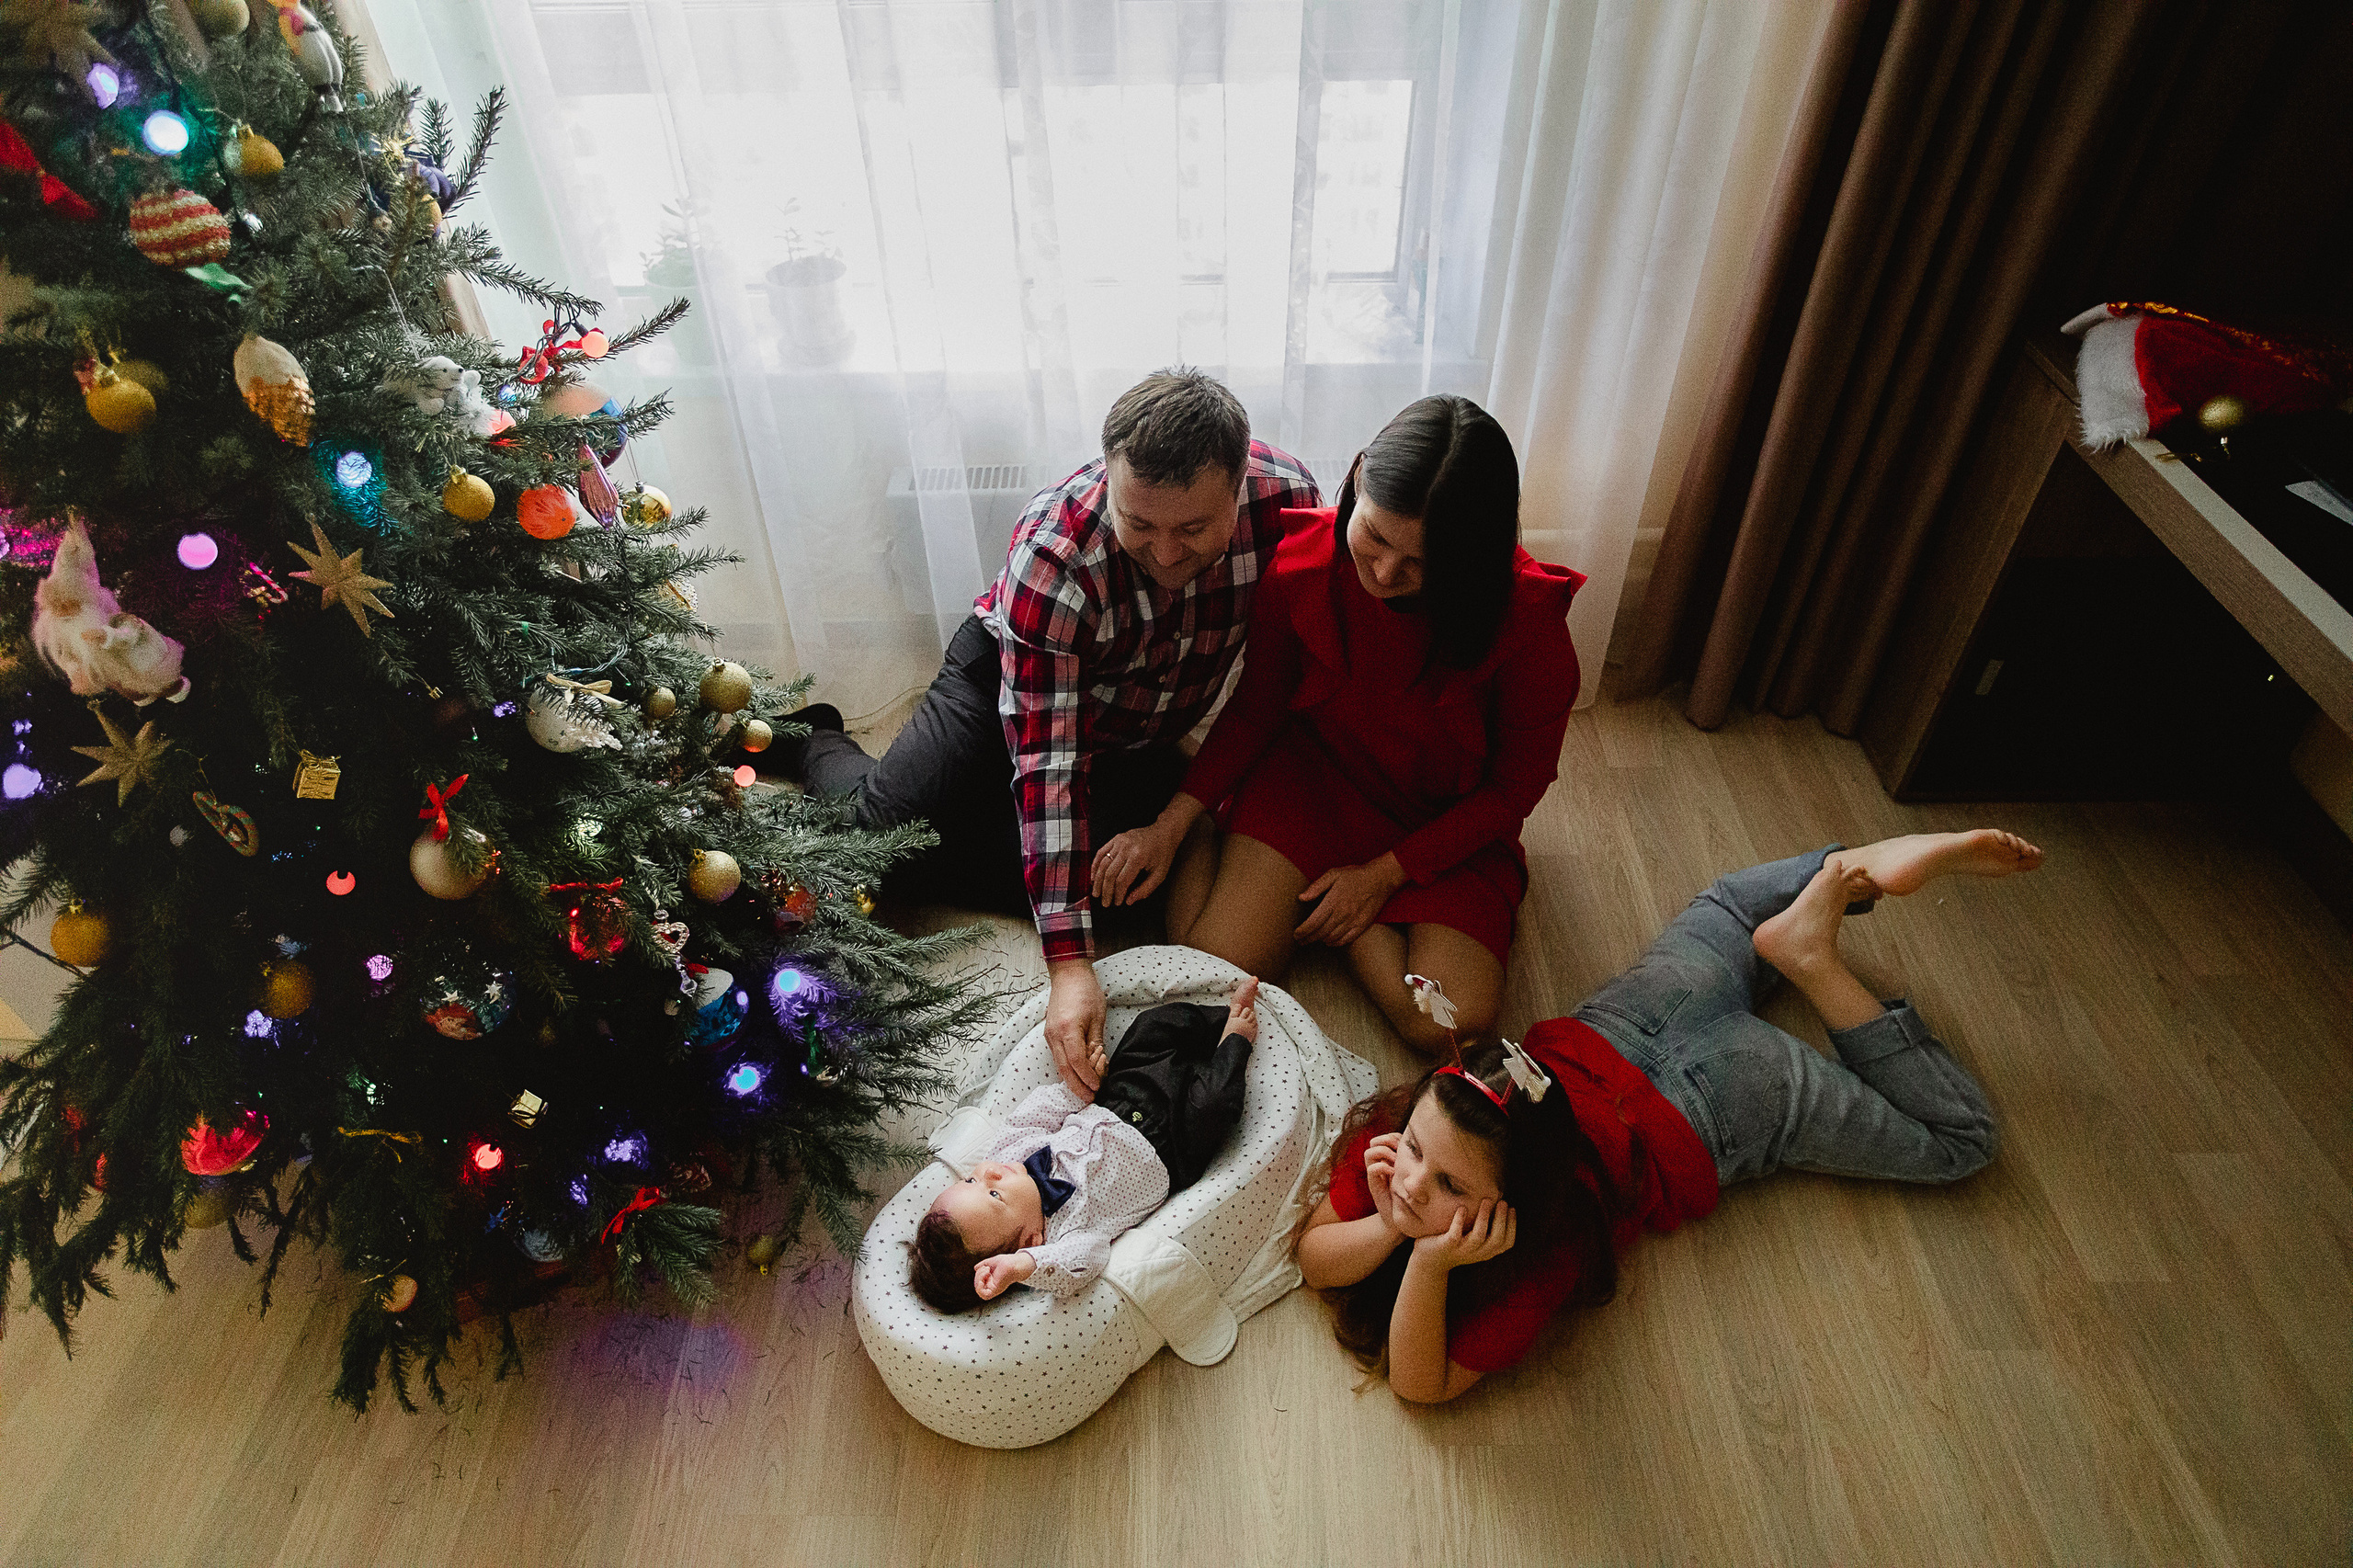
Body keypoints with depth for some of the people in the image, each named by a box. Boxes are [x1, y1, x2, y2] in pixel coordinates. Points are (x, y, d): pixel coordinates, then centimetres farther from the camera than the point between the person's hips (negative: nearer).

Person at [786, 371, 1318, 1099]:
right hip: (1008, 676, -3)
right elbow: (1048, 763, -37)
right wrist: (1069, 962, -41)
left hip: (1141, 732, 3)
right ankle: (813, 741, 24)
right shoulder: (1053, 552, -37)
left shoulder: (1289, 499, -28)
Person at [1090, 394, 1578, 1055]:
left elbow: (1517, 783, -11)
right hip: (1311, 774, 1)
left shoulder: (1529, 618, -26)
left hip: (1449, 822, 0)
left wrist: (1383, 874, -12)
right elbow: (1257, 707, -2)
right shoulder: (1301, 562, -20)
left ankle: (1360, 915, 7)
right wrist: (1172, 822, -9)